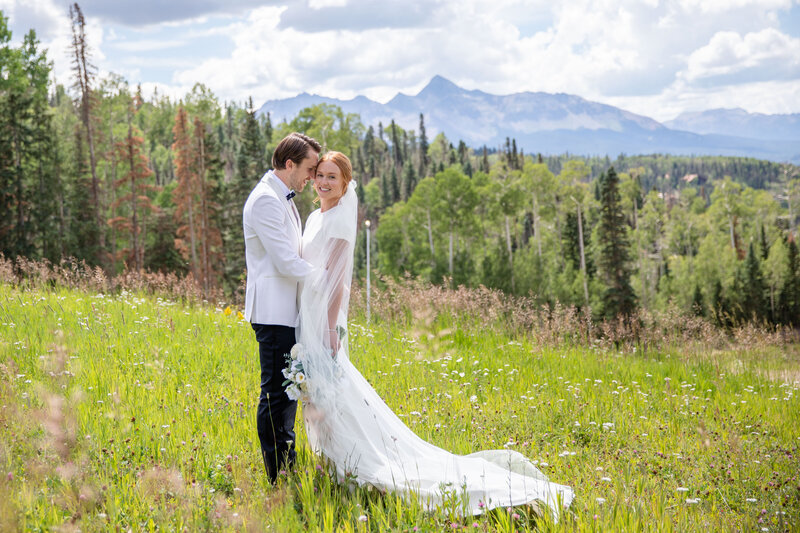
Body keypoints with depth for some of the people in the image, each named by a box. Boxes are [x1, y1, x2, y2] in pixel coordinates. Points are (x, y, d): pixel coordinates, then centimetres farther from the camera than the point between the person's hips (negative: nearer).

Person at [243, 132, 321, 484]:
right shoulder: (266, 199, -15)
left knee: (287, 390, 14)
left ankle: (288, 469, 22)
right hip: (273, 311, -10)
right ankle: (280, 477, -3)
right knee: (276, 394, -7)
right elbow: (286, 262, -19)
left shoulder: (283, 199, 18)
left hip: (285, 312, 10)